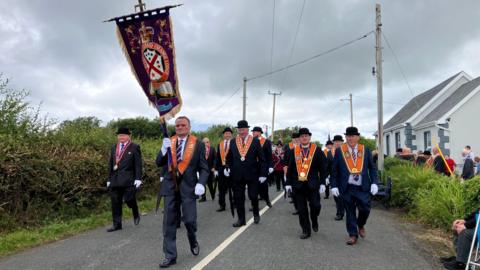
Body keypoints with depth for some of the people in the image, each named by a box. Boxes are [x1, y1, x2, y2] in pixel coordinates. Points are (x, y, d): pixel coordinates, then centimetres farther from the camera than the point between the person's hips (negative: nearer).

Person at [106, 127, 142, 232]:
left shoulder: (134, 147, 1)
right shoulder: (114, 148, 18)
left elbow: (138, 164, -4)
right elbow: (110, 164, 18)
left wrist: (138, 178, -12)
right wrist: (109, 179, 15)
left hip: (128, 179, -5)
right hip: (115, 179, 5)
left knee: (129, 199, -9)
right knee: (115, 203, 6)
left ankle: (136, 214, 22)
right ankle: (117, 224, 16)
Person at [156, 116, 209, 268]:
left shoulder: (198, 144, -3)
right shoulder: (169, 142, 5)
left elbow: (204, 168, -3)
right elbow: (159, 163, 3)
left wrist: (201, 183, -20)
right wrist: (164, 149, -16)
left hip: (188, 186, -2)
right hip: (170, 186, 3)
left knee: (189, 220, 1)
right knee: (169, 223, 6)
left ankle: (193, 241, 34)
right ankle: (170, 256, 18)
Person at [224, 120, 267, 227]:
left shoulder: (255, 141, -2)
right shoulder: (232, 142, 6)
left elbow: (262, 159, -2)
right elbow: (229, 157, 12)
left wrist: (263, 173, -7)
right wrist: (227, 167, -6)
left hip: (252, 174, -2)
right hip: (237, 175, 2)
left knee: (253, 196, 2)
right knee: (238, 198, 6)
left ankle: (256, 214, 30)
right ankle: (241, 219, 20)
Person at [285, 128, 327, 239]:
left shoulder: (317, 150, 0)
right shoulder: (294, 151, 5)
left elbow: (323, 168, 0)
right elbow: (290, 169, 7)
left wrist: (322, 183, -5)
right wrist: (288, 183, 4)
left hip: (313, 184, -1)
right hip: (298, 185, 2)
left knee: (315, 205, -4)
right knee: (301, 209, 6)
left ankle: (314, 222, 28)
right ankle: (306, 230, 20)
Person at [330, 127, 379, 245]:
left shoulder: (365, 150, 4)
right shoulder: (339, 151, -1)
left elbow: (372, 168, 7)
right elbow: (334, 170, 2)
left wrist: (374, 183, -4)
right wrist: (334, 186, -4)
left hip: (363, 187, 1)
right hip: (347, 188, -1)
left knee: (365, 209, 0)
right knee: (350, 212, 6)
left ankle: (361, 225, 32)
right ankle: (353, 235, 21)